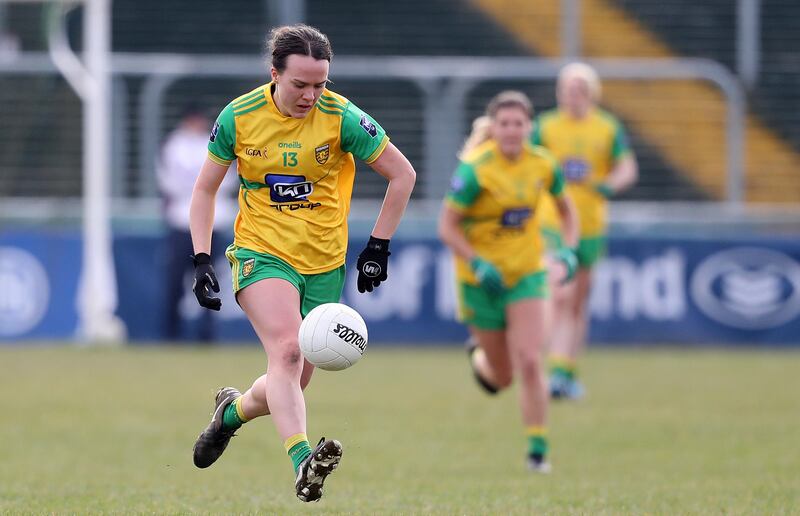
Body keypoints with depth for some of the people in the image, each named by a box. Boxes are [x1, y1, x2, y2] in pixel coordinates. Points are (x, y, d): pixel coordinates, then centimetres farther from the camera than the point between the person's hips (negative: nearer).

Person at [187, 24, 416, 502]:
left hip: (323, 265, 2)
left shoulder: (341, 117, -10)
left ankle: (232, 410, 37)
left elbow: (403, 175, 0)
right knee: (287, 349, -28)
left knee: (291, 385, 5)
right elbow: (206, 189, 5)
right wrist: (202, 261, -4)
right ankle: (302, 461, -39)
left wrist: (379, 247, -2)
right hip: (261, 253, -2)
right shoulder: (239, 117, -7)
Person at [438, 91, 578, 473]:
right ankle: (479, 357, 47)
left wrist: (569, 250, -1)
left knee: (529, 362, -16)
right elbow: (446, 226, -15)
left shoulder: (542, 165, -5)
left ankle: (538, 450, -6)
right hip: (481, 279, -2)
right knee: (502, 377, 9)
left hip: (527, 273, 2)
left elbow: (564, 207, 14)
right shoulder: (475, 169, -18)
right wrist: (478, 264, -26)